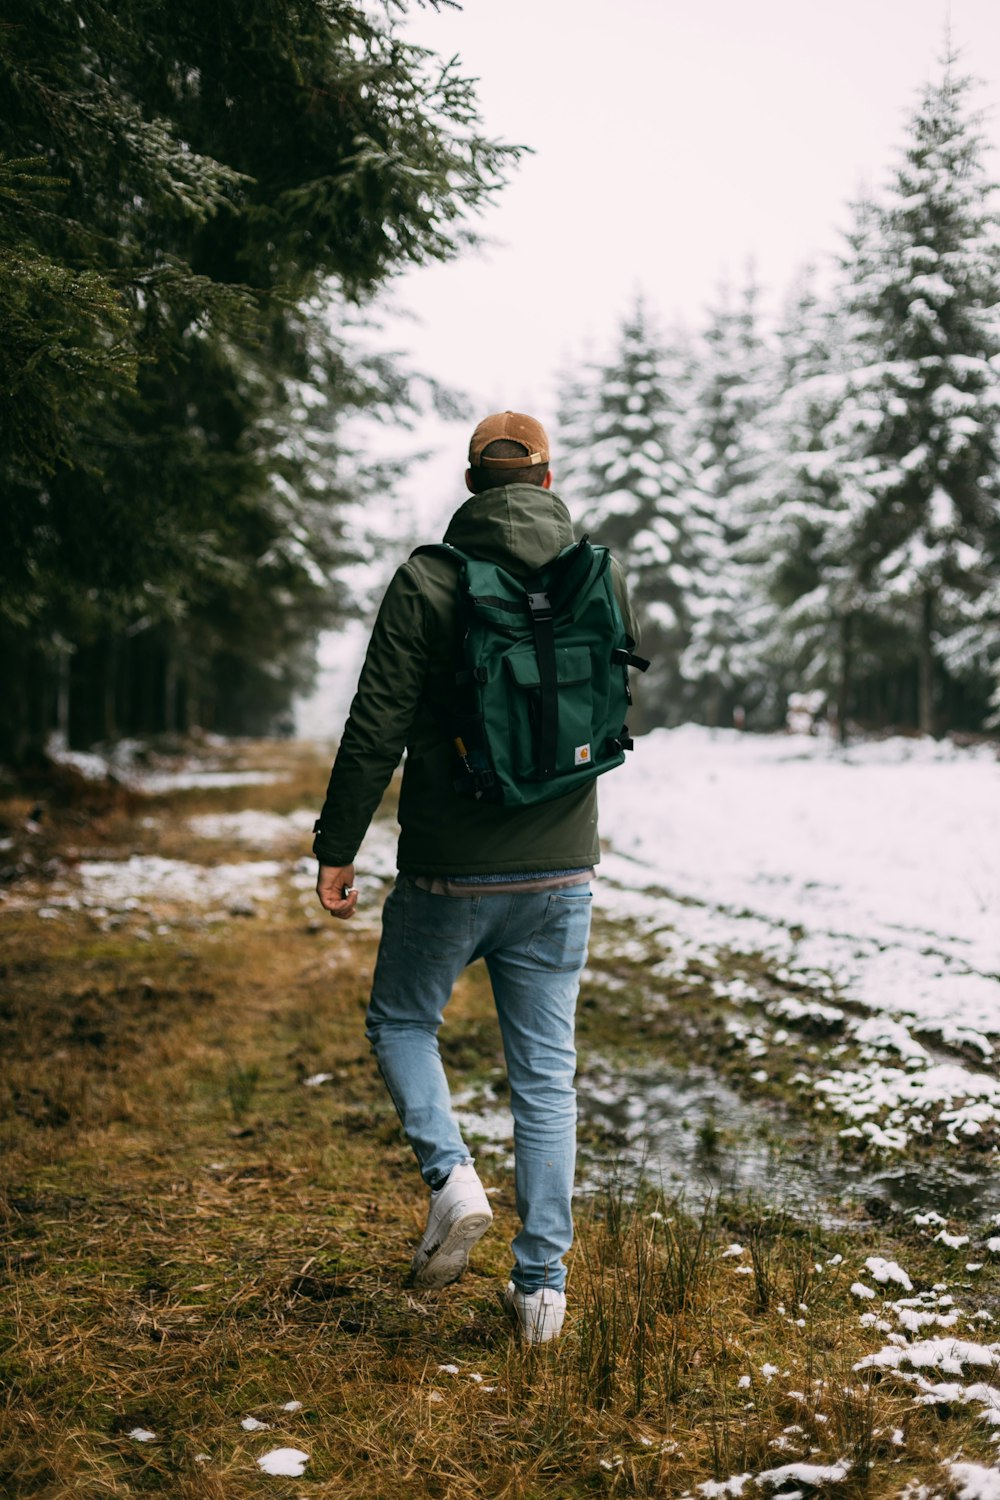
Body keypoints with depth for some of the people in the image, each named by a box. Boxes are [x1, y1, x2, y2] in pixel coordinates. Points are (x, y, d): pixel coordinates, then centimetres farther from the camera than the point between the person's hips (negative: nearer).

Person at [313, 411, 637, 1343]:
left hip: (448, 872, -3)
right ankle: (542, 1284, 11)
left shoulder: (427, 581, -10)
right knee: (546, 1074, 10)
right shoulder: (604, 580, 1)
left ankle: (452, 1177, 0)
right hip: (561, 872, 3)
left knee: (401, 1022, 21)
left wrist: (338, 846, -3)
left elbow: (376, 727, -11)